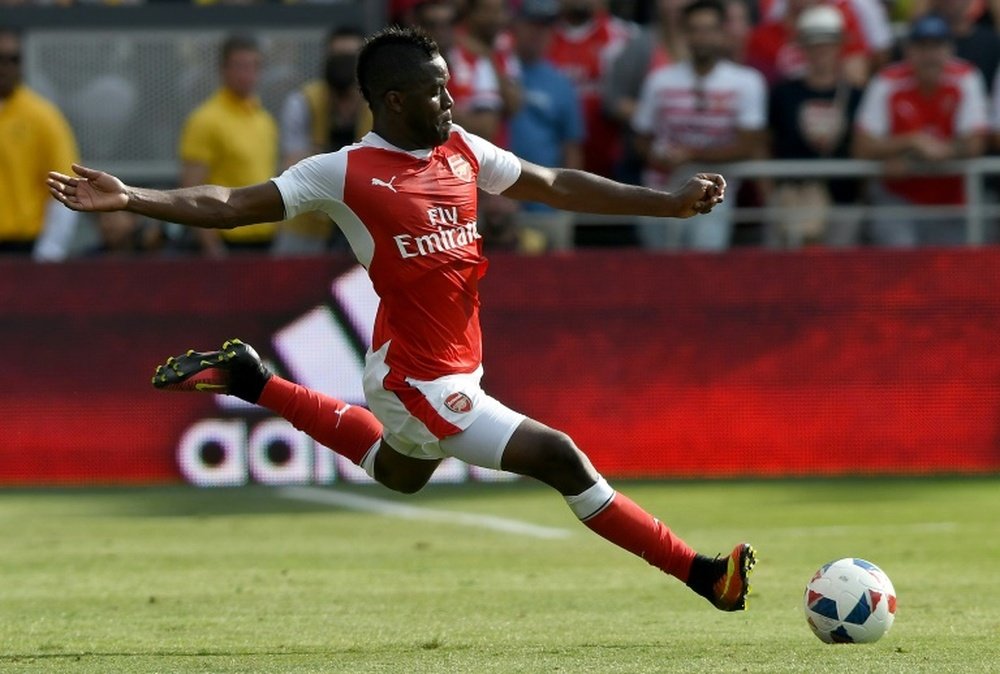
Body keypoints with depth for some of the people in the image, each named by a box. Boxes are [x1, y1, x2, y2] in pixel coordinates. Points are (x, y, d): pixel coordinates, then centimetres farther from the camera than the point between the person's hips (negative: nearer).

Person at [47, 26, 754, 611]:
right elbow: (231, 206, -16)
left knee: (397, 472, 35)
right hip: (422, 382, -9)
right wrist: (130, 200, -28)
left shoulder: (463, 149, 3)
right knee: (559, 457, -13)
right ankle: (702, 574, -5)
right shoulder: (346, 173, -16)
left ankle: (248, 380, 41)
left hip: (457, 368, 9)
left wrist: (669, 203, 7)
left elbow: (557, 186, 9)